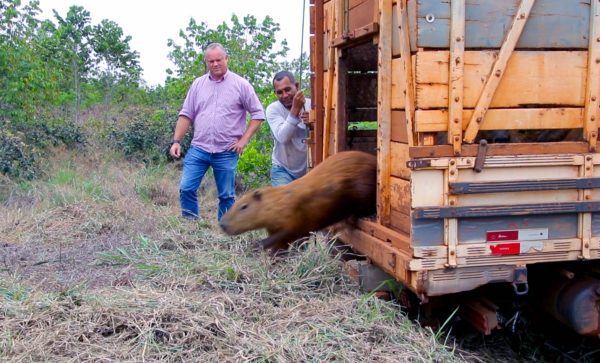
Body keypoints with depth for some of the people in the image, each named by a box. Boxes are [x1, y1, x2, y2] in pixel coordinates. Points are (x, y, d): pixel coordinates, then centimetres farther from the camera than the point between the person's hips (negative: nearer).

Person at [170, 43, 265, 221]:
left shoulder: (241, 84, -1)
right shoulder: (198, 84, 8)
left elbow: (258, 114, 0)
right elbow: (186, 115, 9)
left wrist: (244, 140, -7)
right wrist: (176, 141, 0)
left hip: (226, 152, -2)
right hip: (198, 149, 2)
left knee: (227, 196, 7)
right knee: (186, 188, -4)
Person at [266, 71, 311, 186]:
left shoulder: (311, 105, -7)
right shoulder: (273, 109, -11)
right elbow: (282, 137, -27)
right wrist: (295, 109, -32)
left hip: (309, 169, 2)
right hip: (283, 170, -2)